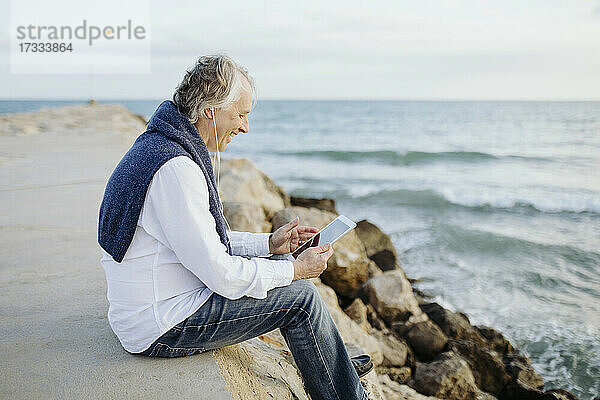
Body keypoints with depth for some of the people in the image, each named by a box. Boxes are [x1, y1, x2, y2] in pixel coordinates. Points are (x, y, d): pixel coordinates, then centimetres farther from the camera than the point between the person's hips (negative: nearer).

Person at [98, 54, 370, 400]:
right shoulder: (175, 169, -26)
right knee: (299, 295, -7)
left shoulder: (160, 145, 7)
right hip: (161, 328, -10)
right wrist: (295, 270, -11)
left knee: (275, 265, 15)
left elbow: (206, 241, 15)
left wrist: (268, 243, 8)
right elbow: (221, 276, -24)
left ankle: (336, 366, 31)